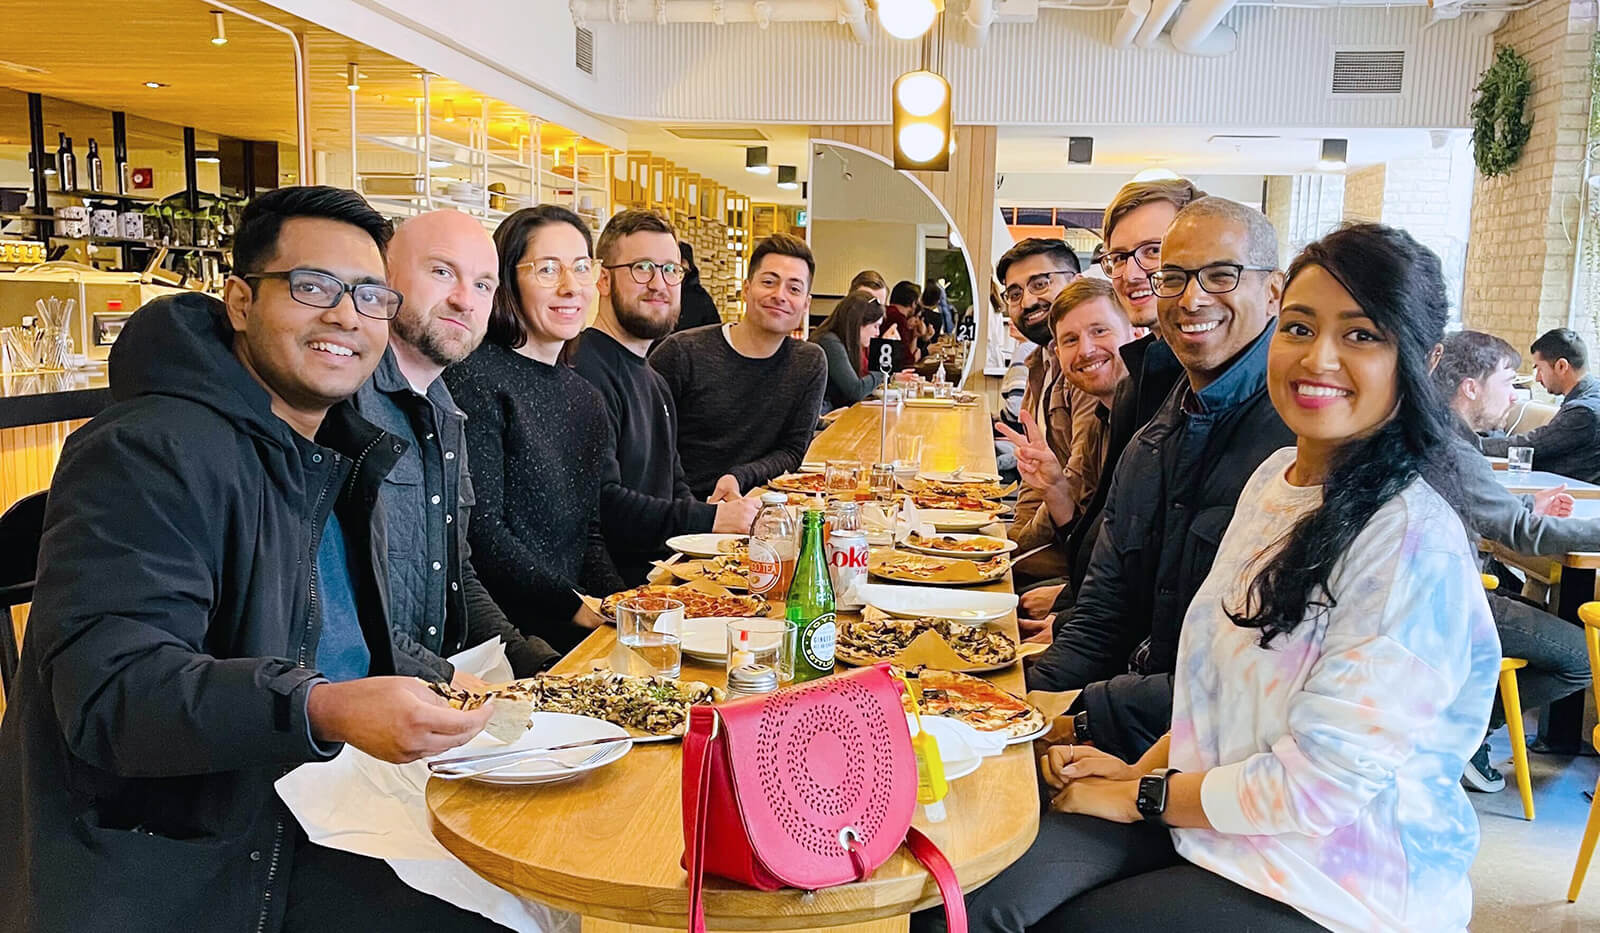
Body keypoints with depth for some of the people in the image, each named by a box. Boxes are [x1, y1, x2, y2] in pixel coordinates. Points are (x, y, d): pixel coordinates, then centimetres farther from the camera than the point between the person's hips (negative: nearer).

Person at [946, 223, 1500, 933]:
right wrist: (1145, 767, -1)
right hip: (1214, 807, 6)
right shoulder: (1277, 477, 4)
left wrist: (1139, 797, -11)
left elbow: (1317, 784, -23)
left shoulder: (1414, 544, -22)